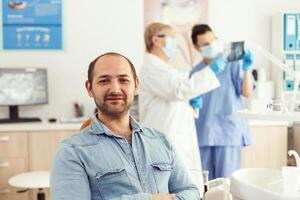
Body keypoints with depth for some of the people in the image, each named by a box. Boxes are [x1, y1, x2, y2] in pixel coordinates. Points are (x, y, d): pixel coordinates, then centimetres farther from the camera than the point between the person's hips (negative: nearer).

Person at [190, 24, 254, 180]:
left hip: (228, 132, -4)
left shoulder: (233, 63, -1)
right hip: (203, 134, 4)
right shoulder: (195, 72, 11)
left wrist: (246, 70, -21)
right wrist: (193, 103, -4)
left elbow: (248, 93, -8)